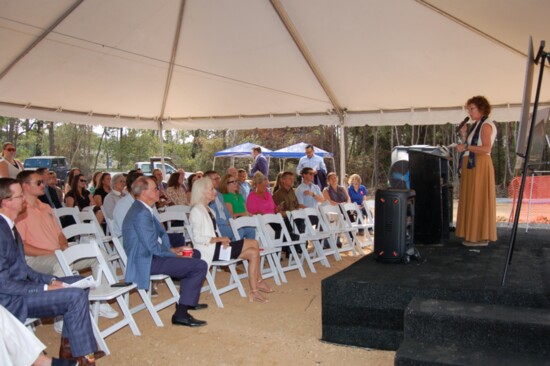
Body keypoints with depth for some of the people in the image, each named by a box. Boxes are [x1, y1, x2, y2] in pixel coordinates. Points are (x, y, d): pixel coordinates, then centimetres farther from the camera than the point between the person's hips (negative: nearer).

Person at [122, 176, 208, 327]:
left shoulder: (140, 209, 12)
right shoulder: (142, 213, -21)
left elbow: (159, 234, 21)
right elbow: (154, 248, -22)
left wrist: (171, 249, 8)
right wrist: (173, 253, -7)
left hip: (146, 256, 11)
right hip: (146, 262, -11)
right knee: (200, 266, -17)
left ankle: (186, 301, 30)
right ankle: (181, 314, -12)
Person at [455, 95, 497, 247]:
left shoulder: (486, 125, -9)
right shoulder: (477, 126, 18)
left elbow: (486, 148, -21)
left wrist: (466, 147, -25)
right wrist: (464, 135, 6)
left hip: (479, 166, -9)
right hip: (471, 166, 9)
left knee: (479, 200, -6)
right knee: (473, 201, 10)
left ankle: (481, 237, -2)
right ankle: (476, 234, 16)